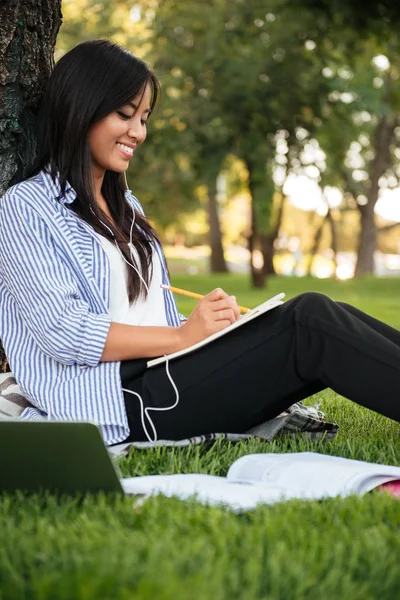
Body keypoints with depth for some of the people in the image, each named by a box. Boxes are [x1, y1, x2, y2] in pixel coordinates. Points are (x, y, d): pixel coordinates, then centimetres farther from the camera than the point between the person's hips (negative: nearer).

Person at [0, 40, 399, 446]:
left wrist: (218, 321, -3)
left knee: (317, 319, -14)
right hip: (115, 401, -7)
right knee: (308, 320, -22)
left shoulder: (124, 207, 24)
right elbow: (63, 332, -13)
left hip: (165, 373, 7)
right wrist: (182, 337, -16)